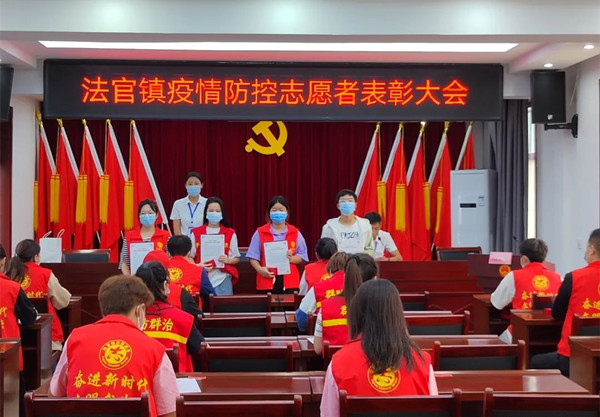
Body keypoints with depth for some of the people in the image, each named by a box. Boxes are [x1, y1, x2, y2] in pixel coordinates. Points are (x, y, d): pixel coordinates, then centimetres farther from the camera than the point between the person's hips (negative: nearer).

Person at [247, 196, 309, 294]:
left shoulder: (295, 233, 9)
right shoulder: (260, 233, 6)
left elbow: (302, 256, 8)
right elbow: (253, 256, 4)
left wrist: (291, 259, -12)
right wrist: (260, 269, -14)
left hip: (289, 282, 1)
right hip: (267, 281, 0)